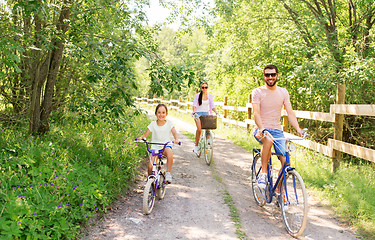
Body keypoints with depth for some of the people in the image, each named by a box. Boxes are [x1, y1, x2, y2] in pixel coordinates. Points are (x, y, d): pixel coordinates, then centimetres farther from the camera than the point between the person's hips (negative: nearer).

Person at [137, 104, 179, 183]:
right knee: (150, 166, -15)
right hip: (155, 147, 1)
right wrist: (141, 137, -23)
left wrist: (176, 139, -30)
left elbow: (174, 132, -8)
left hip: (166, 145, -1)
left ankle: (168, 173, -23)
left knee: (169, 153, -38)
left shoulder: (169, 123, 2)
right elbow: (146, 133, -1)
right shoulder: (153, 124, 4)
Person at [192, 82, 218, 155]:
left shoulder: (210, 95, 6)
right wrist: (194, 111, -26)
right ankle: (196, 145, -10)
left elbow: (212, 105, 4)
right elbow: (194, 104, -8)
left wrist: (215, 111, -13)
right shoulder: (197, 95, 0)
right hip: (198, 113, -3)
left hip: (206, 113, 3)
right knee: (199, 129, -20)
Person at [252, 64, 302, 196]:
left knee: (286, 160, -11)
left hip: (277, 130, 4)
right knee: (268, 141, -39)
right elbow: (256, 113, -13)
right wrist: (261, 128, -31)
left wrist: (298, 129, -14)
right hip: (261, 130, -3)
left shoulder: (283, 92, 8)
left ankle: (278, 190, 10)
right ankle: (263, 174, -23)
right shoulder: (257, 92, -2)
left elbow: (290, 112, 2)